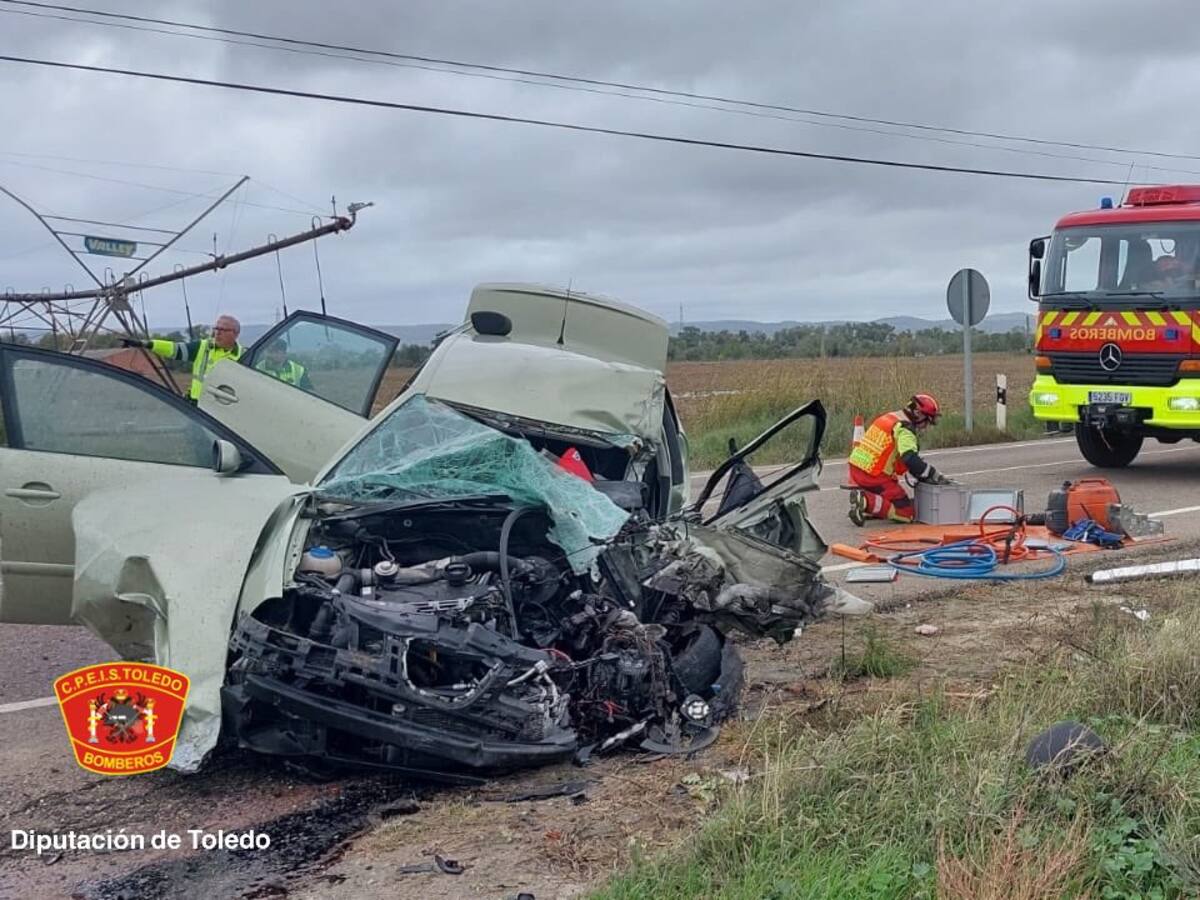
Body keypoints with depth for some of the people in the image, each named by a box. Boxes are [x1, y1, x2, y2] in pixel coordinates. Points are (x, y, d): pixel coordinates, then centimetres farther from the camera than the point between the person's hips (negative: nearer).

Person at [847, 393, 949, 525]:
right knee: (907, 513, -5)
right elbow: (911, 461, -25)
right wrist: (937, 477, -17)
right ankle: (866, 502, -18)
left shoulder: (890, 417, 17)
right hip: (874, 476, -9)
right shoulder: (904, 429, -13)